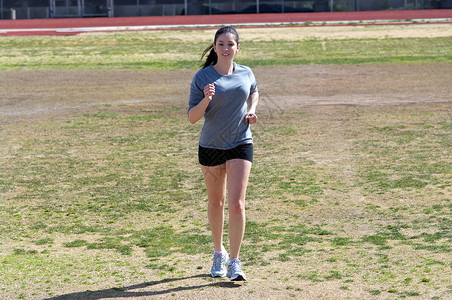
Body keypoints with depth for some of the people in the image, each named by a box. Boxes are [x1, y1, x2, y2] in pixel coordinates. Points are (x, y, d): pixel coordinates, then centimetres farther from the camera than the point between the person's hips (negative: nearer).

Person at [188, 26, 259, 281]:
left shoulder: (246, 74, 1)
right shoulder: (203, 77, -7)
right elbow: (192, 117, -9)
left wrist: (251, 110, 5)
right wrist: (206, 100, -27)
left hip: (241, 145, 0)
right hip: (211, 146, 0)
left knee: (237, 204, -11)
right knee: (216, 203, 15)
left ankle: (235, 262, -3)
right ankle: (219, 253, 36)